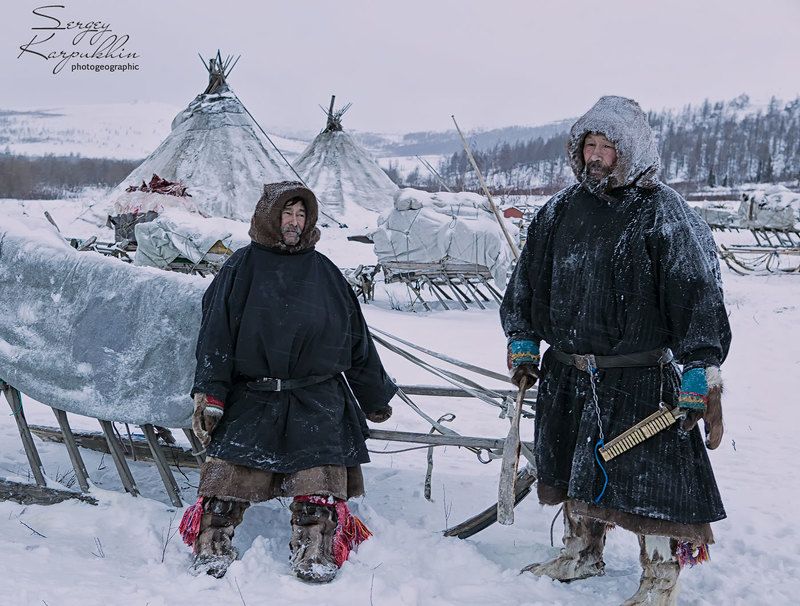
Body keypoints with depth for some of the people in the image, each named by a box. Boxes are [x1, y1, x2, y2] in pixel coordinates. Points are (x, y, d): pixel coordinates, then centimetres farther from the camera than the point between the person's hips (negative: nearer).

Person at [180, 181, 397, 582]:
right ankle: (212, 544, 7)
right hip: (251, 400, -1)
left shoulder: (324, 272, 13)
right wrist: (208, 395, -10)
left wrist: (375, 397, 22)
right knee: (228, 476, -6)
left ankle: (316, 553, 6)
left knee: (320, 487, -5)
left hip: (317, 403, 2)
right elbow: (216, 334, 1)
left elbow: (356, 339, 18)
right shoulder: (242, 268, 6)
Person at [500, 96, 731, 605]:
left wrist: (700, 377, -17)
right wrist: (522, 343, 16)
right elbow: (528, 278, 17)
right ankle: (582, 554, 40)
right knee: (575, 468, 19)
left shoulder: (664, 213, -10)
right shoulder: (562, 210, 7)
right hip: (567, 373, 6)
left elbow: (700, 295, -14)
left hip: (641, 380, -6)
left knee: (652, 477, -2)